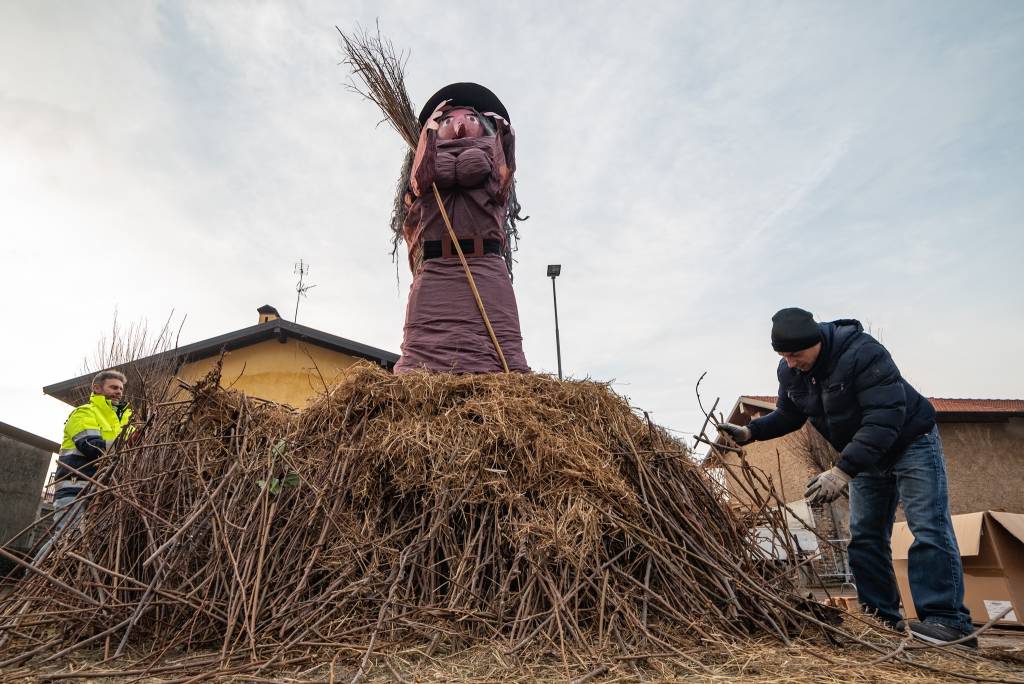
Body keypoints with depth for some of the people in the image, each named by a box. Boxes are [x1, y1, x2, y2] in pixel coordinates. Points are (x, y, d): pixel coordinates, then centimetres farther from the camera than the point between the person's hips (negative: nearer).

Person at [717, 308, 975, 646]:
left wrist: (844, 470, -44)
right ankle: (882, 619, 11)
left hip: (910, 440, -7)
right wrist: (749, 432, -15)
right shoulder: (790, 372, -12)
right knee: (864, 537, 4)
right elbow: (788, 415, 3)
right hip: (863, 454, 7)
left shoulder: (862, 352, -34)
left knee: (928, 528, -12)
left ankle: (949, 621, -7)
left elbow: (885, 417, -38)